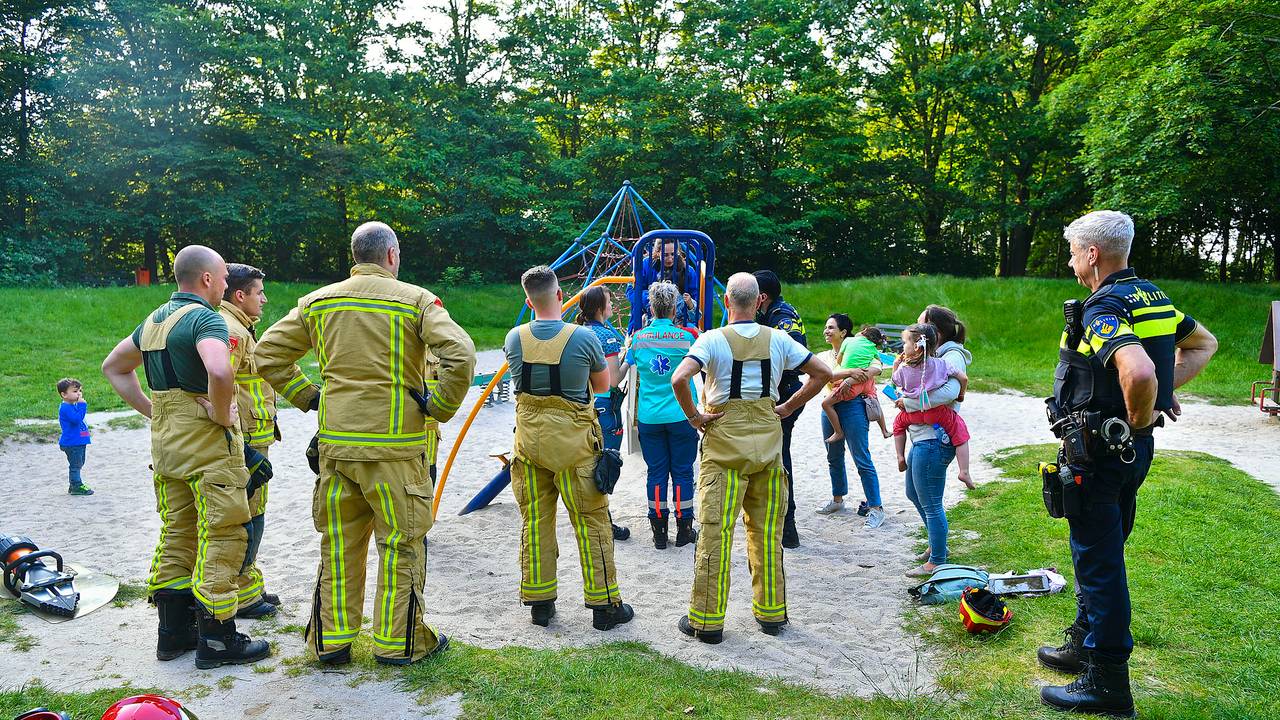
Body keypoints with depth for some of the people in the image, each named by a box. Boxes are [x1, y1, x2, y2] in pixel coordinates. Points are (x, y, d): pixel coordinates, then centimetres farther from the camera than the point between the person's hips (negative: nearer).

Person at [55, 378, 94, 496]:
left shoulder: (73, 405, 13)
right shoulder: (65, 408, -19)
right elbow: (76, 419, -33)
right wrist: (82, 405, -31)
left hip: (79, 442, 11)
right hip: (72, 443, -11)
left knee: (78, 464, 18)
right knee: (75, 465, -4)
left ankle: (74, 486, 28)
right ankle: (77, 486, 1)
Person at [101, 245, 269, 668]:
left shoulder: (154, 320, 13)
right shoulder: (205, 318, -15)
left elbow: (114, 367, 26)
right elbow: (219, 371, -36)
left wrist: (151, 411, 18)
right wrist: (222, 414, -19)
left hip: (165, 442, 9)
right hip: (207, 444, -9)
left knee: (176, 534, 16)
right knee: (222, 537, -1)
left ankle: (174, 631, 26)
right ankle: (217, 639, 5)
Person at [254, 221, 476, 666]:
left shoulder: (318, 301, 8)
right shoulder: (415, 300, -5)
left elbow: (267, 355, 11)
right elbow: (460, 354, -19)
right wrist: (440, 408, -8)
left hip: (334, 441, 4)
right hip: (395, 445, -4)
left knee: (338, 542, 15)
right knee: (401, 542, 8)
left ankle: (330, 638, 26)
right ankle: (399, 641, 18)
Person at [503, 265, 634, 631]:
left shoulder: (513, 339, -3)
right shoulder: (583, 337, -12)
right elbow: (602, 386, 3)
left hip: (529, 438, 3)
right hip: (573, 440, -3)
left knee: (535, 522, 13)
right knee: (591, 522, 6)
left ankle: (539, 602, 22)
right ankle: (605, 604, 13)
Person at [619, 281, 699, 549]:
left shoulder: (639, 338, 0)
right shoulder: (686, 337, -6)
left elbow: (623, 370, 11)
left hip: (649, 417, 2)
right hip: (681, 415, -2)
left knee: (656, 472, 8)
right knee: (682, 472, 7)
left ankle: (659, 532, 13)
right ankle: (684, 530, 14)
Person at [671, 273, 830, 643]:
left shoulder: (713, 339, -9)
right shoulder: (778, 339, 2)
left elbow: (679, 379, -24)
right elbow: (822, 373, 6)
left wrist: (693, 416, -9)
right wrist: (787, 408, 8)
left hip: (724, 444, -3)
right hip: (768, 442, 4)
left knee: (715, 532, 2)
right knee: (767, 532, 14)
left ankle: (706, 620, 7)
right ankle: (771, 613, 24)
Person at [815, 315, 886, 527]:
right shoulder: (824, 356, 13)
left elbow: (876, 367, -17)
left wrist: (851, 380, -27)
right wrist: (849, 372, -24)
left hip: (853, 406, -6)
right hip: (830, 407, 6)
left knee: (862, 460, -8)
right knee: (834, 457, 16)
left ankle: (876, 508, -3)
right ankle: (838, 499, 33)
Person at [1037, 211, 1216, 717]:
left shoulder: (1105, 308, -22)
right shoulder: (1153, 296, 8)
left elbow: (1139, 373, -40)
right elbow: (1204, 344, 22)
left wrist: (1139, 417, -20)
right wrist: (1168, 389, 10)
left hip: (1099, 452, -10)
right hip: (1134, 449, 10)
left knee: (1098, 562, 0)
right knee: (1102, 555, 21)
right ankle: (1085, 646, 36)